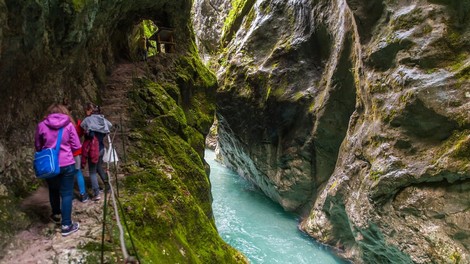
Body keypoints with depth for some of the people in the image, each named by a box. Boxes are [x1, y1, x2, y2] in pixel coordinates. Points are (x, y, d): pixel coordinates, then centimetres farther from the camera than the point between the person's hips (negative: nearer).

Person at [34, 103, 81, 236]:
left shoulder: (41, 125, -2)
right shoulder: (68, 125, -6)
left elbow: (38, 146, 8)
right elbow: (76, 146, -3)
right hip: (67, 164, -2)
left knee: (53, 190, 24)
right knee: (66, 193, 5)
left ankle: (56, 215, 44)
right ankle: (66, 225, 6)